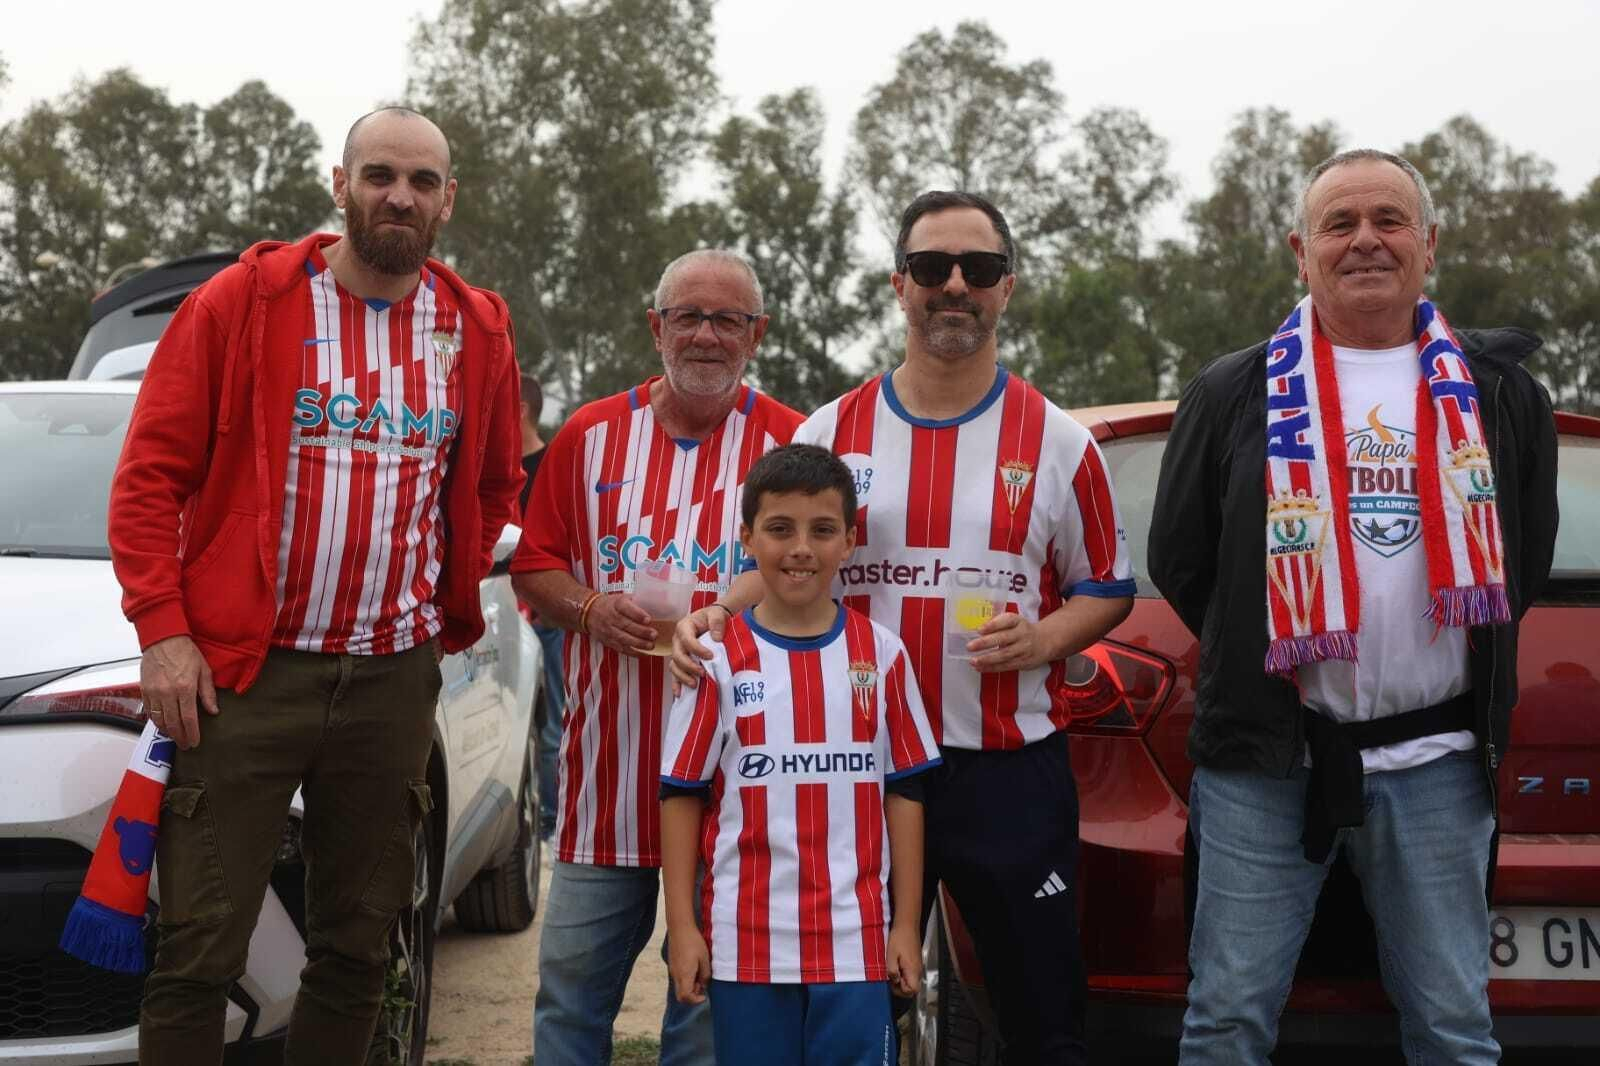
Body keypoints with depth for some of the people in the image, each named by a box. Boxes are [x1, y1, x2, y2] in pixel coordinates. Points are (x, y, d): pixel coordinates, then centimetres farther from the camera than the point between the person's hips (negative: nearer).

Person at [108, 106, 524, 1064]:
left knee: (358, 949, 11)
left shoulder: (478, 333, 8)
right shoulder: (243, 302, -2)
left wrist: (450, 606, 10)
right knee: (201, 950, -3)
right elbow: (151, 474, -3)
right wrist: (162, 629, -10)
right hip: (245, 670, -3)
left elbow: (494, 488, 21)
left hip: (395, 680, 4)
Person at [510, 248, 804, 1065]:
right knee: (573, 976, 7)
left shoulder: (790, 443, 1)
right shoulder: (591, 435, 8)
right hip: (608, 752, 2)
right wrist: (590, 609, -9)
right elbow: (533, 566, 11)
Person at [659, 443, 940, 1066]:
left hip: (856, 943, 1)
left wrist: (906, 924, 3)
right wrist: (682, 928, -2)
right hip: (746, 942, -1)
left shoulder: (881, 654, 3)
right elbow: (682, 795, 1)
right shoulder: (718, 658, -1)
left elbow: (904, 792, 5)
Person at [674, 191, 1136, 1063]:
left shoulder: (1057, 443, 3)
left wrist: (1046, 637, -11)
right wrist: (714, 619, -10)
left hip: (1011, 770, -1)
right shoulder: (831, 433, 6)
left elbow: (1106, 588, 9)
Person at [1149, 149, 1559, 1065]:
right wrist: (1260, 659, 10)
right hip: (1265, 758, -1)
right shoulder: (1234, 394, 3)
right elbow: (1178, 559, 9)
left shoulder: (1501, 393, 7)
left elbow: (1525, 560, 15)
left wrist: (1469, 681, 11)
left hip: (1437, 761, 1)